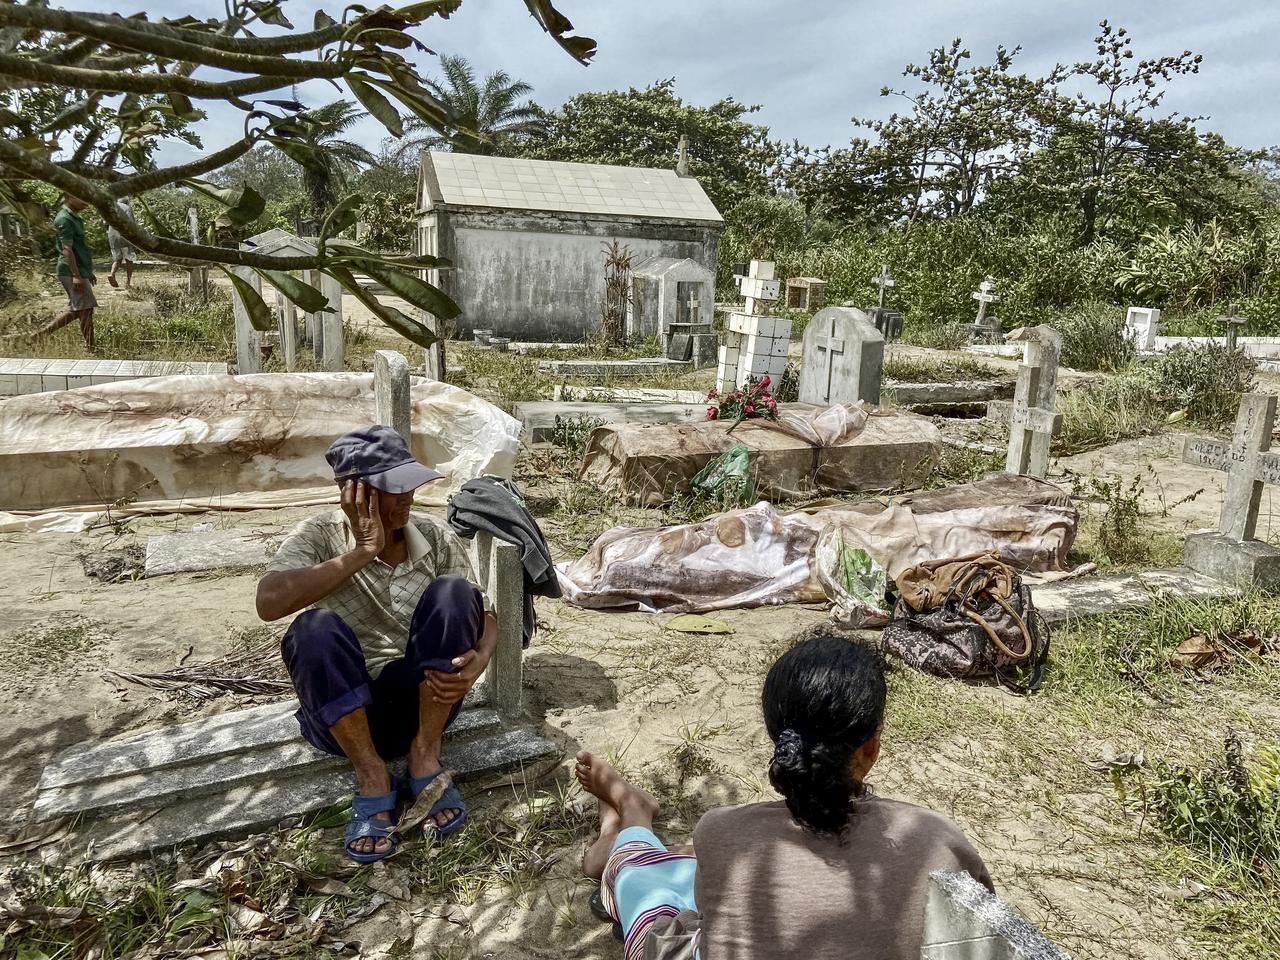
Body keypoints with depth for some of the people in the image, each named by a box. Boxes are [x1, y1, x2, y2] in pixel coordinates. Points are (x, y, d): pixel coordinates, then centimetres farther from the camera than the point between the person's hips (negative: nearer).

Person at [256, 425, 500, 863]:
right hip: (345, 713, -1)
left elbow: (482, 613, 0)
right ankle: (372, 777, -15)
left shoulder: (436, 538, -1)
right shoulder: (319, 537, -8)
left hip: (424, 700, 2)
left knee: (452, 593, -23)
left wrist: (478, 661, -22)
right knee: (314, 627, -31)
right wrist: (362, 553, -27)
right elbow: (269, 602, -27)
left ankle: (424, 756, -12)